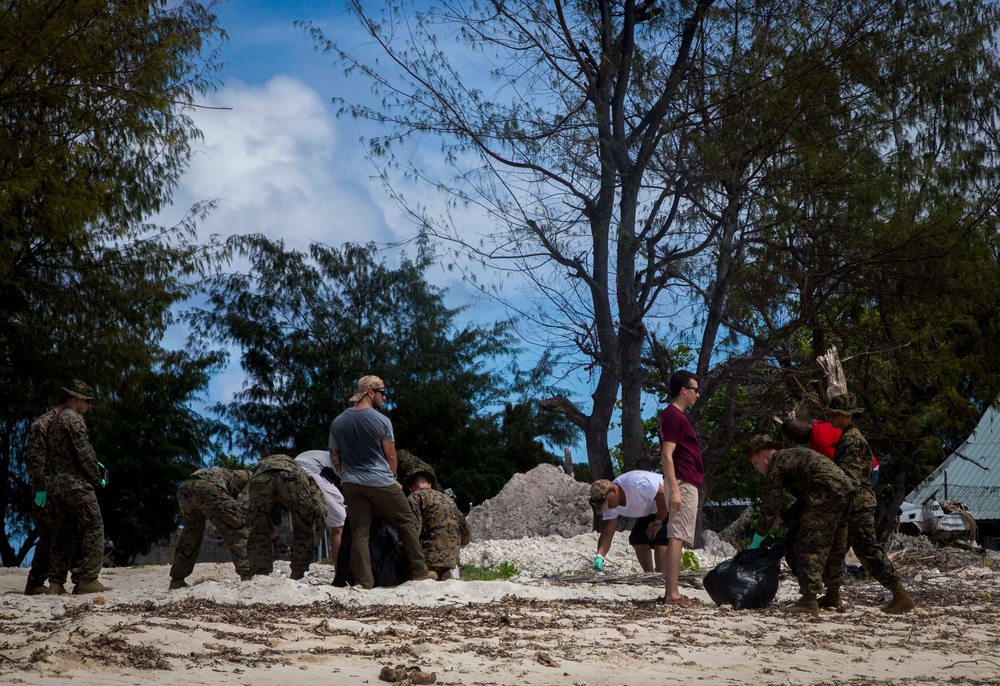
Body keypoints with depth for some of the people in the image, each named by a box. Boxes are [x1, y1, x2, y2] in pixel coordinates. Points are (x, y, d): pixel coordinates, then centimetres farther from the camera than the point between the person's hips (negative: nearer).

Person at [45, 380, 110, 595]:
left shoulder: (54, 421, 19)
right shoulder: (74, 420, -10)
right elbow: (84, 453, -15)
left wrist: (49, 482, 20)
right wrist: (98, 477, -5)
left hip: (55, 484, 9)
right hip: (76, 483, -9)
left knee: (63, 533, 10)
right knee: (93, 528, -6)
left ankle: (56, 583, 7)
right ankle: (88, 579, -11)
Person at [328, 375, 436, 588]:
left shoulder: (337, 422, 6)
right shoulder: (381, 420, -7)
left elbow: (334, 457, 10)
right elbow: (391, 455, -1)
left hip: (351, 484, 4)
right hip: (380, 482, -4)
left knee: (359, 534, 4)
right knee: (407, 523, 9)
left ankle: (364, 582, -1)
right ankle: (419, 572, 12)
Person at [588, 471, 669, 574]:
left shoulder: (636, 484, -36)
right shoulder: (611, 506, -11)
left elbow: (663, 495, -32)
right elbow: (607, 533, -14)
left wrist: (657, 523, -24)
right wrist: (599, 556, -29)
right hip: (649, 512, 8)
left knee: (661, 540, -21)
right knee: (636, 539, 2)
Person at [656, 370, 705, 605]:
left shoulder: (673, 415, 19)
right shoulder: (675, 416, -13)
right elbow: (666, 456, -19)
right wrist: (674, 490, -24)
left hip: (683, 485, 10)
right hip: (683, 484, -10)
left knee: (677, 538, 10)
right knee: (678, 537, -12)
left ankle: (671, 591, 11)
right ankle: (672, 593, -15)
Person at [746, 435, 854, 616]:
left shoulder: (776, 466, 0)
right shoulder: (792, 455, 28)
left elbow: (769, 508, -1)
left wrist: (756, 542, 5)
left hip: (826, 494, -10)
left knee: (810, 546, -9)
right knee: (835, 546, 19)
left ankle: (809, 599, -15)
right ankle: (833, 594, 29)